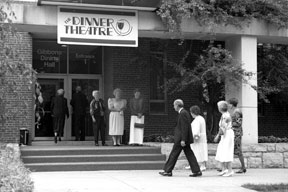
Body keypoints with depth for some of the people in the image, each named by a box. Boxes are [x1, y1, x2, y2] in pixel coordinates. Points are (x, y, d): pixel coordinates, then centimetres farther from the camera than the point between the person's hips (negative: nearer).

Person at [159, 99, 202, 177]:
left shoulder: (182, 113, -15)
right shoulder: (185, 113, 16)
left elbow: (185, 127, -21)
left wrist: (183, 140, -22)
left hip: (180, 138, -10)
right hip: (184, 138, 10)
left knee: (174, 154, -1)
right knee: (189, 154, 7)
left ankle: (168, 171, 6)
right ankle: (197, 171, 5)